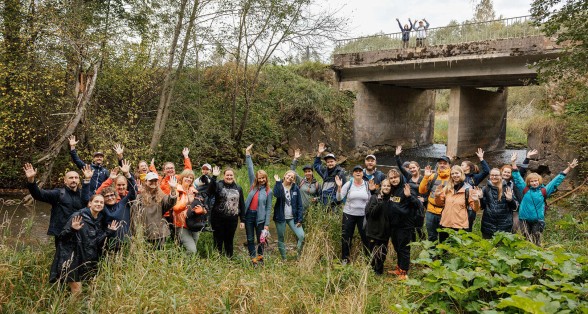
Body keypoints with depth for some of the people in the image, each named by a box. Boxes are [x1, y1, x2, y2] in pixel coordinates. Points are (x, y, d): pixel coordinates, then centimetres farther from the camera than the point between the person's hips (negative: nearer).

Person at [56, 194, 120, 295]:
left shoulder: (100, 220, 7)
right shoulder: (78, 216, -11)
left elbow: (98, 243, 7)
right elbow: (62, 236, -13)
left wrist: (109, 232, -2)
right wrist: (72, 230, -30)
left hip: (89, 262, 6)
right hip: (74, 259, -6)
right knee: (77, 292, -5)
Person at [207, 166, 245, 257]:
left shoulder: (238, 188, 9)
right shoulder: (218, 185, -2)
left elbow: (242, 204, 11)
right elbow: (210, 192, -23)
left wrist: (243, 220, 8)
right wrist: (214, 177, -27)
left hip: (232, 220, 3)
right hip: (218, 219, -2)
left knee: (229, 241, 12)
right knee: (218, 241, 5)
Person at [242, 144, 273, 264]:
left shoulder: (268, 191, 0)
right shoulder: (253, 185, 6)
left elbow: (268, 208, 0)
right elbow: (250, 169, 4)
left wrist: (267, 224, -5)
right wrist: (248, 153, 1)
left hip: (260, 216, -2)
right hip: (249, 215, 2)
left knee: (260, 239, 8)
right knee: (250, 239, 6)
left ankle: (260, 256, 27)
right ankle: (253, 258, 14)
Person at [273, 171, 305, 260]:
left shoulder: (295, 188, 2)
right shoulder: (279, 186, 0)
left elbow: (300, 205, 1)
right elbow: (276, 194, -25)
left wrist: (300, 219, -5)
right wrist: (278, 182, -22)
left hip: (293, 218, 1)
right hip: (281, 217, 0)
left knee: (302, 236, -14)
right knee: (281, 239, 6)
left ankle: (299, 256, 6)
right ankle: (283, 258, 21)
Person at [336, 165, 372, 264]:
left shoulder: (367, 185, 1)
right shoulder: (348, 184, -3)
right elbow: (339, 198, -9)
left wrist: (372, 190, -11)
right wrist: (339, 187, -21)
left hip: (363, 215, 0)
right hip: (349, 214, 0)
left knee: (365, 237, 5)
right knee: (346, 237, 7)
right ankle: (344, 259, 21)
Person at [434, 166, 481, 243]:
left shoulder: (468, 189, -4)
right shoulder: (447, 188, 8)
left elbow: (475, 208, -4)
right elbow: (440, 203, 18)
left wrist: (476, 200, -25)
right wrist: (437, 196, -2)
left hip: (460, 226, -4)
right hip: (445, 224, 4)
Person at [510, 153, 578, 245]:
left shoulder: (543, 191, 2)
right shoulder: (525, 190, 2)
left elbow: (557, 181, 5)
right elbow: (517, 178, 6)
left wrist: (568, 168, 5)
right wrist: (513, 163, 5)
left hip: (537, 221, 0)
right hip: (524, 220, 0)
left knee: (536, 243, 2)